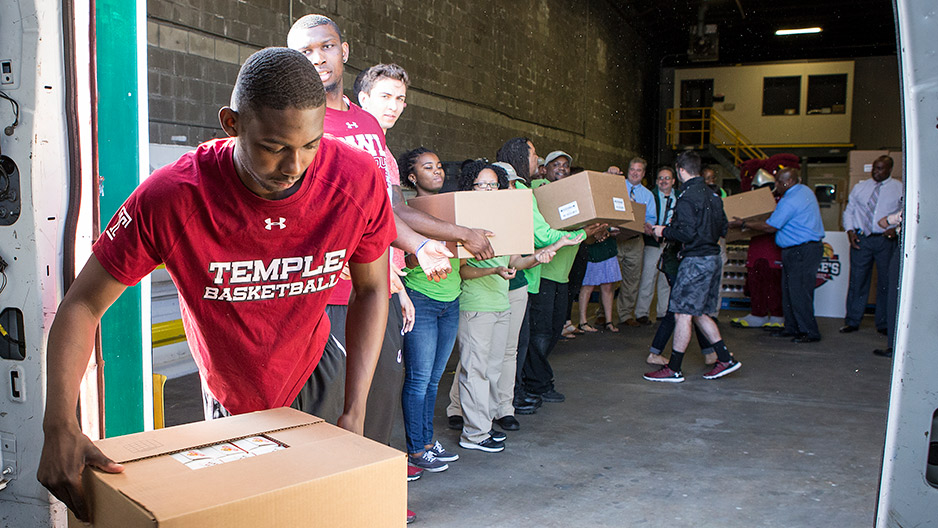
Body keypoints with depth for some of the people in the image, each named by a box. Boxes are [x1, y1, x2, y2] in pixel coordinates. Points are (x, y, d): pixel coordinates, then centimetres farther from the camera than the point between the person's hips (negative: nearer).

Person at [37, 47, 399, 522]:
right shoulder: (171, 197, -29)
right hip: (230, 399, 0)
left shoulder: (358, 182, -24)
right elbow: (82, 305, -18)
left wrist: (354, 413, -14)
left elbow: (372, 290, -9)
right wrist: (60, 426, -32)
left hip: (313, 375, 1)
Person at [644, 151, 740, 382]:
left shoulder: (687, 196, -14)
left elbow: (687, 233, -21)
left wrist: (664, 231, -5)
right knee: (699, 313, 16)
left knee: (682, 314, -4)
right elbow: (723, 228, 17)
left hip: (696, 260, -9)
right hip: (713, 257, 9)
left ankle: (673, 369, 2)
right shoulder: (712, 195, 13)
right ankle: (725, 359, 18)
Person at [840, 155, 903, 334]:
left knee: (886, 282, 3)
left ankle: (883, 324, 13)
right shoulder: (860, 187, 12)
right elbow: (848, 210, 15)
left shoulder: (900, 189, 5)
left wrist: (896, 228, -13)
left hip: (886, 240, -2)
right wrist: (850, 231, 1)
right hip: (861, 239, 2)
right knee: (857, 281, 2)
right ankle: (852, 321, 10)